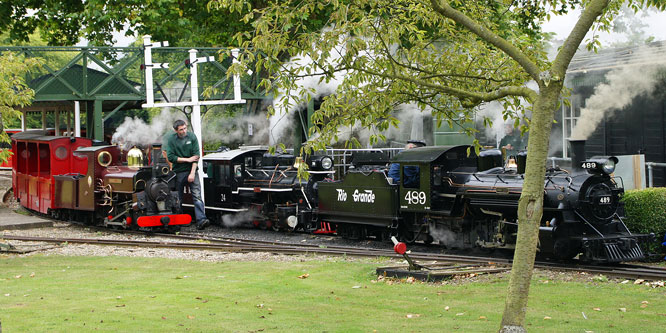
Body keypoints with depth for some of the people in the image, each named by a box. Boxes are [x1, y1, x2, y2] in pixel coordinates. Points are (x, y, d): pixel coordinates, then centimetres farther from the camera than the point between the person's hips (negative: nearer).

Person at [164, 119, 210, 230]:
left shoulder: (192, 137, 0)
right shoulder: (171, 139, -2)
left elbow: (196, 155, -3)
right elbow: (170, 157, -7)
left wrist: (192, 173, -10)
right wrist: (187, 159, -10)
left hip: (191, 171, 0)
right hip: (178, 173, 0)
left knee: (197, 195, -13)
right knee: (177, 199, 6)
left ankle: (201, 220, -22)